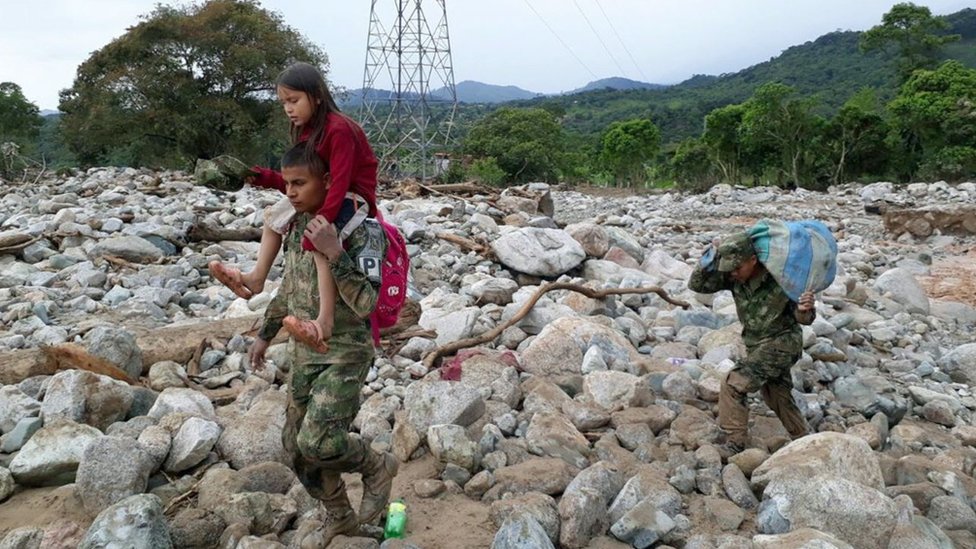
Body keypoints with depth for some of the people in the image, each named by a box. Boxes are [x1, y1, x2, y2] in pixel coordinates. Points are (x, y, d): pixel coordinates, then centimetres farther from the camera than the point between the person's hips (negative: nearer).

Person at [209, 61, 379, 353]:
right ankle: (257, 277, 21)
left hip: (354, 198, -10)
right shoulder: (306, 130, 9)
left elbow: (339, 184, -29)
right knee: (275, 214, 17)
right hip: (321, 196, 10)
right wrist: (267, 178, -6)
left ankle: (325, 321, -43)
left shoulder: (339, 129, -21)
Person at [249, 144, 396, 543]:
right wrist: (265, 335, 23)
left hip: (345, 355, -7)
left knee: (315, 442, -20)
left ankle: (378, 467, 12)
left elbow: (366, 304, -27)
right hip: (304, 353, 8)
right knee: (296, 445, 12)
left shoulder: (362, 229, -19)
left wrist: (334, 252, -35)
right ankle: (341, 518, 33)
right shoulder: (297, 224, 4)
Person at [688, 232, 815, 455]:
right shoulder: (733, 277, -11)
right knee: (778, 398, 21)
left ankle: (734, 447, -12)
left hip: (781, 342, -7)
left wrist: (804, 309, -38)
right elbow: (697, 284, -11)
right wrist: (710, 257, -24)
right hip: (757, 345, 7)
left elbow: (804, 319, -14)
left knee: (733, 386, -18)